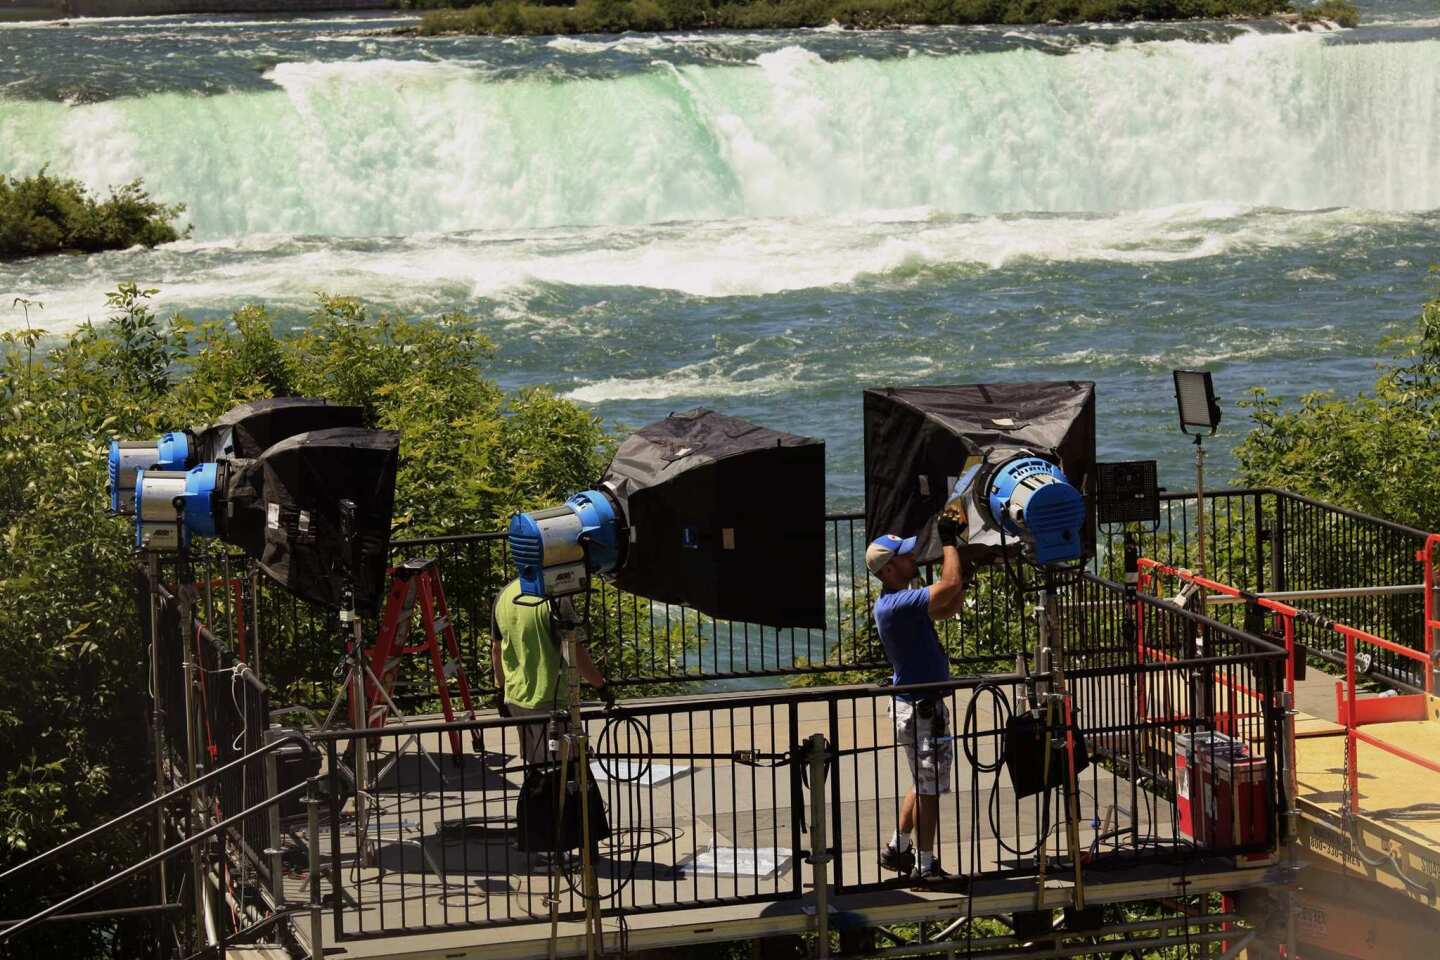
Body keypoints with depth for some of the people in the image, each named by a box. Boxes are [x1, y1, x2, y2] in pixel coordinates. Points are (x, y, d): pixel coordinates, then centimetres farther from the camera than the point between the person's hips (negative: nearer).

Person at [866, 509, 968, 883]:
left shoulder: (900, 601, 10)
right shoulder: (896, 605, -23)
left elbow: (947, 608, 18)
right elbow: (949, 585, -30)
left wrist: (956, 550, 6)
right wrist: (948, 541, -16)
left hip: (923, 703, 11)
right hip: (919, 708, -11)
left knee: (926, 783, 22)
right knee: (929, 788, -1)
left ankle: (898, 849, 31)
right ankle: (926, 866, 7)